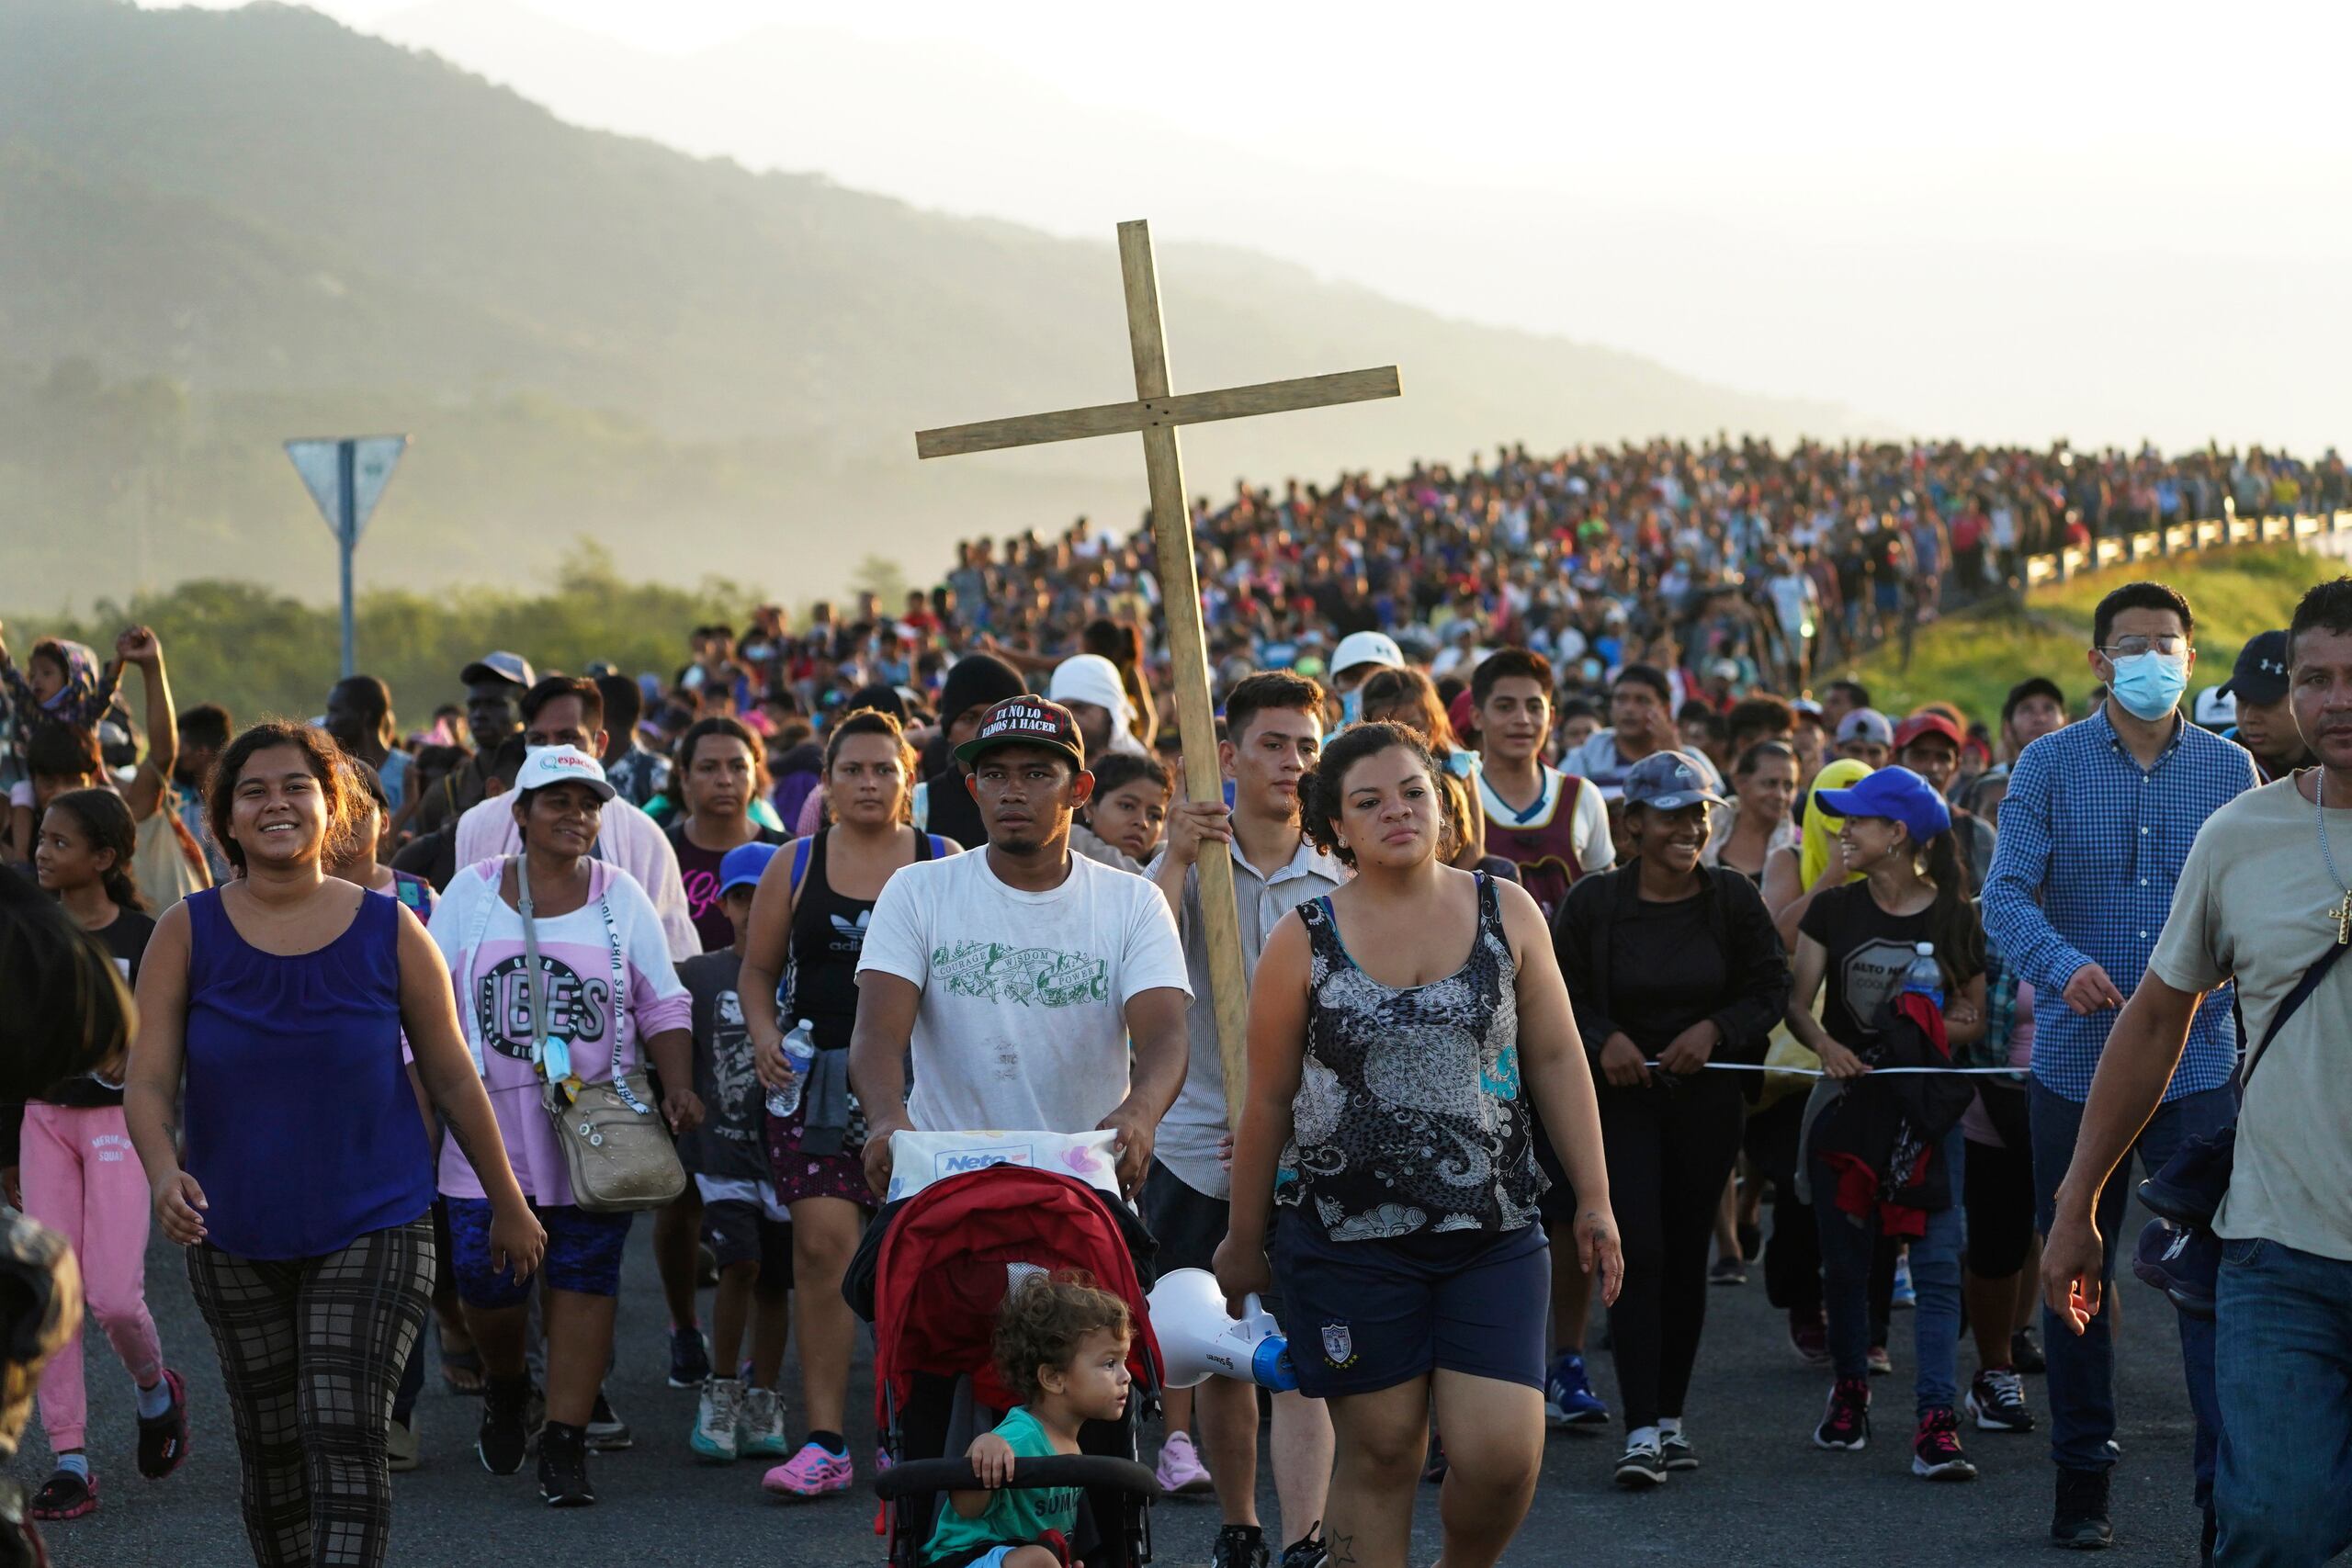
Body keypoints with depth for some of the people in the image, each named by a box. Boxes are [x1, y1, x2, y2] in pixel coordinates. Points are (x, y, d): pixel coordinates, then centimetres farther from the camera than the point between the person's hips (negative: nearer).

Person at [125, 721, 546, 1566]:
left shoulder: (390, 932, -3)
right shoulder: (188, 934, -2)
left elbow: (453, 1080, 5)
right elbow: (149, 1084, -7)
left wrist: (508, 1204, 11)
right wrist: (163, 1171, -27)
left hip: (373, 1231, -2)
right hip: (236, 1237, 2)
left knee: (345, 1437, -14)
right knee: (271, 1448, 10)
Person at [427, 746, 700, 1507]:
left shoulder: (621, 895, 7)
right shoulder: (472, 892, 6)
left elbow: (664, 1005, 9)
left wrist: (678, 1085, -6)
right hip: (492, 1127, 0)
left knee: (585, 1281, -3)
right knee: (485, 1280, -4)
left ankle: (565, 1445, 4)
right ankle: (504, 1388, 28)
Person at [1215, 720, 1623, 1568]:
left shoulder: (1507, 914, 5)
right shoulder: (1303, 940, 0)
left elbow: (1558, 1059, 9)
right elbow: (1269, 1100, 6)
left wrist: (1594, 1198, 6)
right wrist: (1243, 1241, 10)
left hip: (1493, 1235, 1)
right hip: (1350, 1237, -1)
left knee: (1502, 1454, -8)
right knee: (1380, 1452, 2)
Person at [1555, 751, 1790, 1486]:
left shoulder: (1732, 898, 1)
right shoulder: (1593, 902, -4)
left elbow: (1771, 986, 5)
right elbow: (1559, 994, 1)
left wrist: (1716, 1028, -12)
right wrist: (1603, 1039, -17)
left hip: (1706, 1097, 2)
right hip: (1622, 1095, -2)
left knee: (1688, 1253, 7)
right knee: (1639, 1252, -13)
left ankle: (1671, 1415, 20)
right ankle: (1641, 1431, -14)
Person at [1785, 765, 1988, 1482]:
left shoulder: (1955, 917, 1)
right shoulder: (1833, 909, 4)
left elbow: (1973, 1021, 6)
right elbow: (1797, 1001, 0)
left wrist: (1931, 1026, -15)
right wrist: (1825, 1042, -21)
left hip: (1929, 1106, -2)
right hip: (1847, 1097, 2)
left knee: (1937, 1262, -9)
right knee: (1845, 1257, 8)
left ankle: (1937, 1422, -12)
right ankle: (1850, 1391, 28)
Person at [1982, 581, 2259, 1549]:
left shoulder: (2229, 769, 6)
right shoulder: (2050, 765, 1)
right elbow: (2006, 894, -8)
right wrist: (2063, 965, -27)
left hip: (2197, 1062, 0)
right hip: (2077, 1060, 0)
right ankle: (2081, 1481, 19)